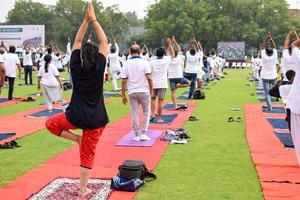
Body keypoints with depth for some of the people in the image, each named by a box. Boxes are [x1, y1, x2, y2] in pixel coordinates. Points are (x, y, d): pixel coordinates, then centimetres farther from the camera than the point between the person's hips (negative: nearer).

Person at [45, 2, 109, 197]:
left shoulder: (75, 67, -4)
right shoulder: (98, 68, -9)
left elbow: (77, 41, 6)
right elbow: (105, 42, 0)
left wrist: (86, 20, 5)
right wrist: (94, 20, 4)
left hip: (75, 116, 1)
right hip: (95, 120, 0)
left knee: (51, 123, 29)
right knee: (88, 155, 10)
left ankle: (76, 137, 11)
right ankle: (83, 190, 14)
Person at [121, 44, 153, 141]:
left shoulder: (126, 64, 1)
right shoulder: (144, 62, -5)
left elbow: (124, 81, -1)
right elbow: (149, 78, -12)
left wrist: (123, 95, 5)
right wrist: (151, 90, 0)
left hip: (132, 92, 2)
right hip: (144, 91, -1)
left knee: (134, 113, 9)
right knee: (146, 112, 12)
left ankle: (137, 134, 14)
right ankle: (143, 133, 7)